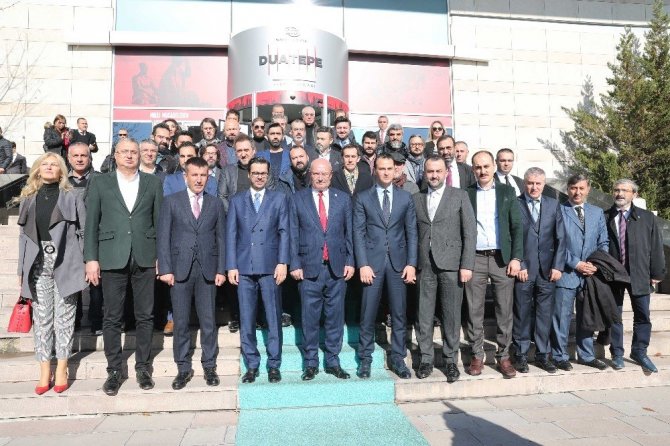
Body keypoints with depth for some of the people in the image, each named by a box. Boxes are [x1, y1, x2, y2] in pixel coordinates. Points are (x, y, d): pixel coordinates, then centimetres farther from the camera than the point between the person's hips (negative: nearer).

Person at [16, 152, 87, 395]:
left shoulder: (72, 198, 2)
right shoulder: (28, 199, 11)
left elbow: (83, 232, 1)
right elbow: (24, 236, 12)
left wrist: (87, 264, -5)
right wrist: (22, 269, 9)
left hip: (65, 264, -3)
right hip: (38, 265, 3)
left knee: (64, 317, 3)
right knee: (41, 318, 6)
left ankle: (61, 369, 12)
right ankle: (45, 371, 15)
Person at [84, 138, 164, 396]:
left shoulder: (153, 183, 8)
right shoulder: (100, 184, 7)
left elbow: (160, 220, 7)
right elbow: (91, 223, 4)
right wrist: (91, 259, -2)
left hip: (145, 258, 1)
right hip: (112, 258, 0)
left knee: (145, 316, 6)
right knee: (112, 318, 5)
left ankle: (143, 368, 20)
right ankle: (114, 371, 18)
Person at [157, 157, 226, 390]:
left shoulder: (215, 203, 9)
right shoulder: (171, 201, 4)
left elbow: (221, 238, 7)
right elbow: (163, 237, 1)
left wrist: (221, 270, 0)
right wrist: (165, 269, -7)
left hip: (208, 269, 1)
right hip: (180, 269, -1)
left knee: (208, 321, 6)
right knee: (181, 322, 5)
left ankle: (209, 366, 18)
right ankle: (183, 368, 18)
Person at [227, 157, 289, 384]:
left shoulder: (279, 199, 8)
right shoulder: (237, 200, 11)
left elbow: (284, 232, 2)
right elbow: (231, 234, 7)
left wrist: (282, 263, -7)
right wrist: (231, 266, -1)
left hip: (270, 267, -1)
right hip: (244, 267, 1)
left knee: (274, 318, 3)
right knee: (246, 320, 6)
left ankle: (274, 365, 15)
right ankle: (251, 365, 18)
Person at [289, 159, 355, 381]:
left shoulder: (343, 198, 9)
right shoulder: (297, 199, 5)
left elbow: (349, 233, 8)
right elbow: (293, 235, 2)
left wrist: (350, 261, 1)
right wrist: (295, 264, -4)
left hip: (337, 268, 2)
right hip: (309, 268, -1)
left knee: (335, 317, 8)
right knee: (310, 319, 5)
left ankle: (333, 362, 21)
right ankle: (310, 363, 19)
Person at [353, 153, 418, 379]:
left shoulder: (405, 197, 8)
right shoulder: (363, 198, 3)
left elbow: (411, 232, 6)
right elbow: (358, 232, -1)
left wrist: (411, 263, -2)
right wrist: (363, 264, -10)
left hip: (398, 262, 2)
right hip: (372, 262, -1)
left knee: (399, 314, 7)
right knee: (368, 314, 4)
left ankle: (398, 359, 20)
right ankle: (365, 359, 18)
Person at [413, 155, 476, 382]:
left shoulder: (459, 196, 5)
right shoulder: (416, 198, 11)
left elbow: (470, 232, 0)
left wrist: (467, 265, -7)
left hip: (451, 264, -2)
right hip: (425, 266, 2)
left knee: (451, 316, 4)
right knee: (424, 315, 5)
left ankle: (451, 360, 18)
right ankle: (426, 359, 18)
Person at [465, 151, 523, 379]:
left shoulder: (507, 192, 8)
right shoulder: (466, 194, 6)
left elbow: (517, 227, 5)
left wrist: (516, 258, -4)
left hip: (502, 258, 1)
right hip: (475, 259, 0)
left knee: (505, 310, 4)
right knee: (474, 311, 4)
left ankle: (504, 356, 16)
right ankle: (477, 356, 15)